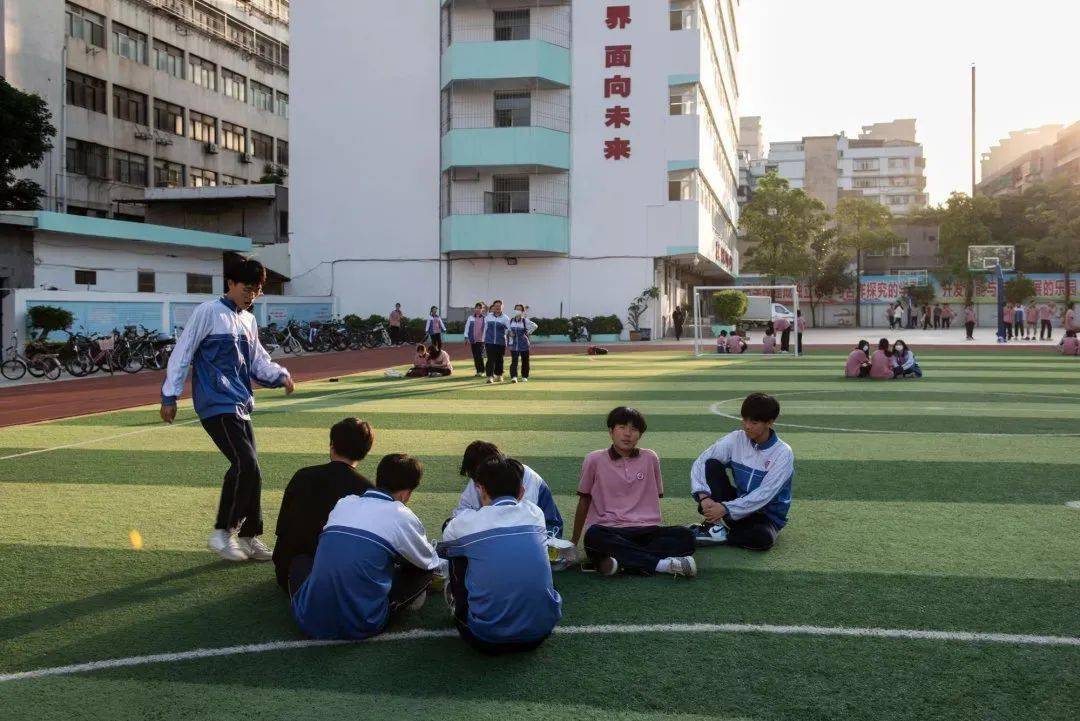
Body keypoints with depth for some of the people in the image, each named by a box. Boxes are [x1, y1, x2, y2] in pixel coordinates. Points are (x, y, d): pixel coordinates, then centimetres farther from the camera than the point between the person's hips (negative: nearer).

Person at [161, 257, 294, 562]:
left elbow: (258, 361, 18)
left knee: (249, 469, 10)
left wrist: (280, 375, -3)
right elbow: (182, 354, -6)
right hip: (216, 405, -8)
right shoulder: (208, 313, -6)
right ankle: (222, 533, -6)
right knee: (246, 465, -18)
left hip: (240, 406, 8)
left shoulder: (249, 321, 17)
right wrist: (169, 396, -7)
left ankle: (249, 537, 20)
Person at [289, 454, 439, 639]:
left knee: (300, 560, 32)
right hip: (361, 626, -3)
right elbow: (430, 563, 16)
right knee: (423, 569, 12)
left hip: (309, 621, 3)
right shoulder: (403, 517, -2)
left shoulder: (343, 503, 10)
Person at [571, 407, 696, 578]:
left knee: (685, 536, -25)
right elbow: (584, 501, 14)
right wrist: (574, 541, 19)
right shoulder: (594, 460, 4)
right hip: (608, 530, -2)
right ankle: (662, 564, -32)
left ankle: (622, 561, -33)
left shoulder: (650, 458, 9)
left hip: (645, 531, 2)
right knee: (594, 537, -37)